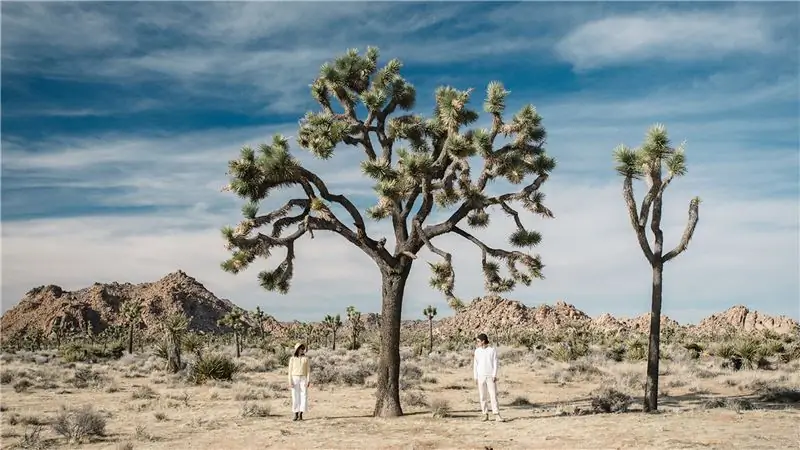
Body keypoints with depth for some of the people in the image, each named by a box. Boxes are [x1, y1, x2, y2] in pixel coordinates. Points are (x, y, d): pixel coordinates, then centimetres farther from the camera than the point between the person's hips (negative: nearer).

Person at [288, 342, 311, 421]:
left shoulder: (306, 358, 4)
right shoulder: (292, 359, 1)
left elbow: (308, 370, 2)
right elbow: (290, 371, 1)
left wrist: (308, 381, -7)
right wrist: (290, 382, -9)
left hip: (303, 379, 0)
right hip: (295, 379, 0)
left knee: (303, 396, -8)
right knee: (295, 397, 0)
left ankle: (300, 415, -4)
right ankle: (296, 415, 7)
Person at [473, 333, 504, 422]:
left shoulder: (492, 350, -1)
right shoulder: (477, 351, 7)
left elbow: (495, 364, -2)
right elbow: (475, 364, 9)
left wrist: (494, 375, -10)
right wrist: (475, 377, 5)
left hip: (490, 376, -3)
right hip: (481, 376, 3)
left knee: (493, 395, -7)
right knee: (482, 396, 3)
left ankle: (497, 415, -8)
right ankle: (485, 414, 9)